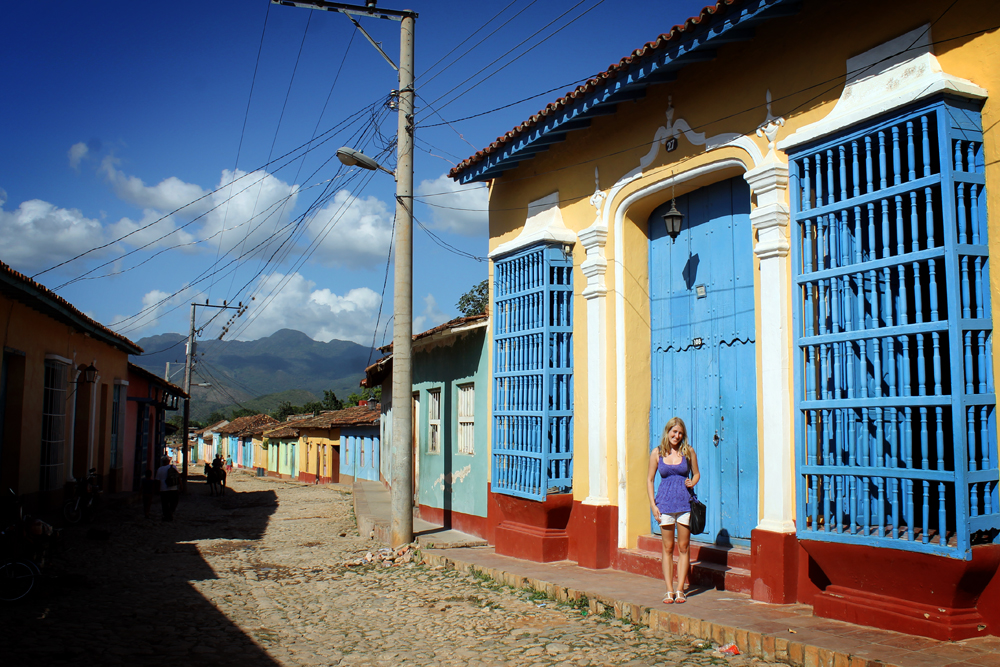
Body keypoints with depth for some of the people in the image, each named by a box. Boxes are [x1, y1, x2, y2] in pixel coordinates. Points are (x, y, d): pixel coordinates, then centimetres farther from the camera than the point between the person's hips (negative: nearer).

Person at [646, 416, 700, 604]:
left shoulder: (688, 451, 1)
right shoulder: (657, 453, 1)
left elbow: (696, 474, 14)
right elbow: (649, 479, 6)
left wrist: (692, 483, -9)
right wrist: (653, 505, -2)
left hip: (685, 503, 0)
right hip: (665, 503, 0)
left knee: (683, 547, 4)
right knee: (668, 548, 4)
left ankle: (680, 589, 12)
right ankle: (669, 590, 11)